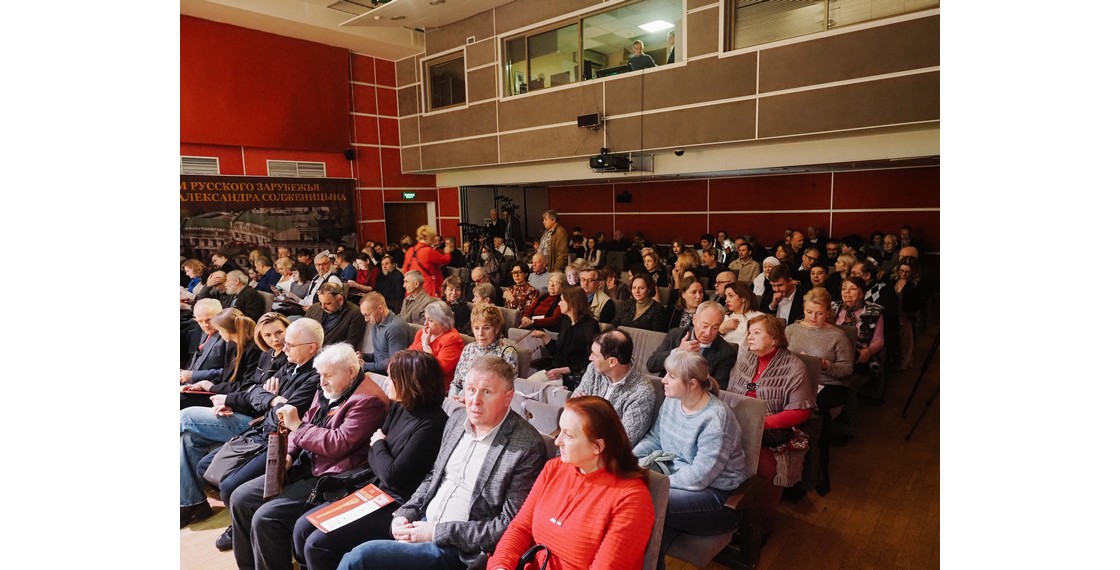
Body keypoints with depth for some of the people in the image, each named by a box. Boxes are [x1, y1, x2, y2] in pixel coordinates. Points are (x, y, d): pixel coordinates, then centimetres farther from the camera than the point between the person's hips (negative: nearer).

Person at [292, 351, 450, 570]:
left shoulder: (431, 424, -23)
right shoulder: (398, 407, 3)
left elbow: (393, 475, -20)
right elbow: (373, 456, 12)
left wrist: (379, 445, -4)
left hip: (397, 505, -9)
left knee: (317, 544, -12)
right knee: (303, 529, 5)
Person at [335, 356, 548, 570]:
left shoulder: (527, 446, -18)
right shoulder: (457, 418, 4)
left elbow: (509, 525, -17)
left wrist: (437, 532, -17)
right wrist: (405, 514, 0)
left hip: (457, 548, -7)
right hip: (421, 523, 7)